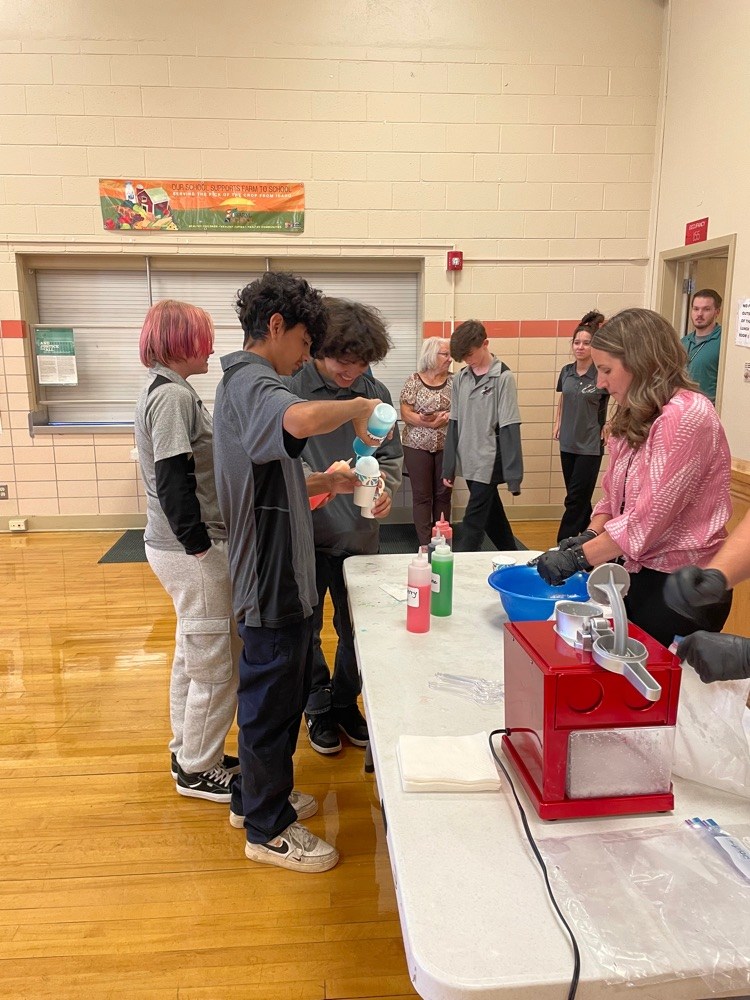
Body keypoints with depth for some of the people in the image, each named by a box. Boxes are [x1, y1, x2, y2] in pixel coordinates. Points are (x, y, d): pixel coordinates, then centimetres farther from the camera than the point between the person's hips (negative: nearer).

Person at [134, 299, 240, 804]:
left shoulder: (166, 391, 13)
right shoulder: (174, 396, -17)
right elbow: (173, 482, -23)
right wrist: (199, 549, -20)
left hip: (181, 546, 11)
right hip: (192, 552, -11)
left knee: (192, 657, 21)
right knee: (215, 664, 3)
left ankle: (189, 752, 37)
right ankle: (198, 770, 20)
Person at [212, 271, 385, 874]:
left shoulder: (244, 382, 15)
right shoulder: (254, 383, -19)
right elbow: (302, 419, -45)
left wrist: (325, 483, 7)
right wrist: (358, 408, -25)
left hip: (274, 574, 10)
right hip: (274, 580, -10)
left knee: (272, 693, 23)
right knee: (273, 700, 5)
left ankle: (255, 798, 41)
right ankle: (269, 829, 24)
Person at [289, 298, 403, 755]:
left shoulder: (376, 393, -1)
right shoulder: (291, 388, -12)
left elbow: (392, 456, 7)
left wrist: (386, 487, -13)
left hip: (359, 534, 3)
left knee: (356, 630, 16)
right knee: (306, 630, 13)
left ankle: (346, 702, 39)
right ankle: (319, 709, 35)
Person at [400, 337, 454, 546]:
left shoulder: (453, 381, 4)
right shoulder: (413, 381, -4)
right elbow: (406, 414, -9)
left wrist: (444, 417, -19)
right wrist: (429, 423, -22)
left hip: (446, 446, 3)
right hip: (418, 446, -3)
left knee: (443, 493, 9)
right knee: (422, 495, 1)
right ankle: (425, 542, 7)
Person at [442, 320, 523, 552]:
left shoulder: (503, 377, -10)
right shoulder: (460, 379, 5)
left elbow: (509, 429, -13)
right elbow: (454, 424, 9)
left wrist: (513, 475, -15)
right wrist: (448, 467, 7)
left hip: (489, 462, -6)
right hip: (468, 461, 6)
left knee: (473, 521, -7)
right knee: (492, 516, 16)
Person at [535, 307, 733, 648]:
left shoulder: (686, 416, -19)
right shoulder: (635, 420, 10)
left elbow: (648, 517, -24)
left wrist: (577, 558, -20)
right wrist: (590, 536, -7)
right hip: (636, 575, 8)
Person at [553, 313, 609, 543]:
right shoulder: (566, 372, 4)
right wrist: (558, 424, 14)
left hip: (590, 445, -5)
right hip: (567, 442, 6)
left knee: (575, 499, -4)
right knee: (580, 498, 15)